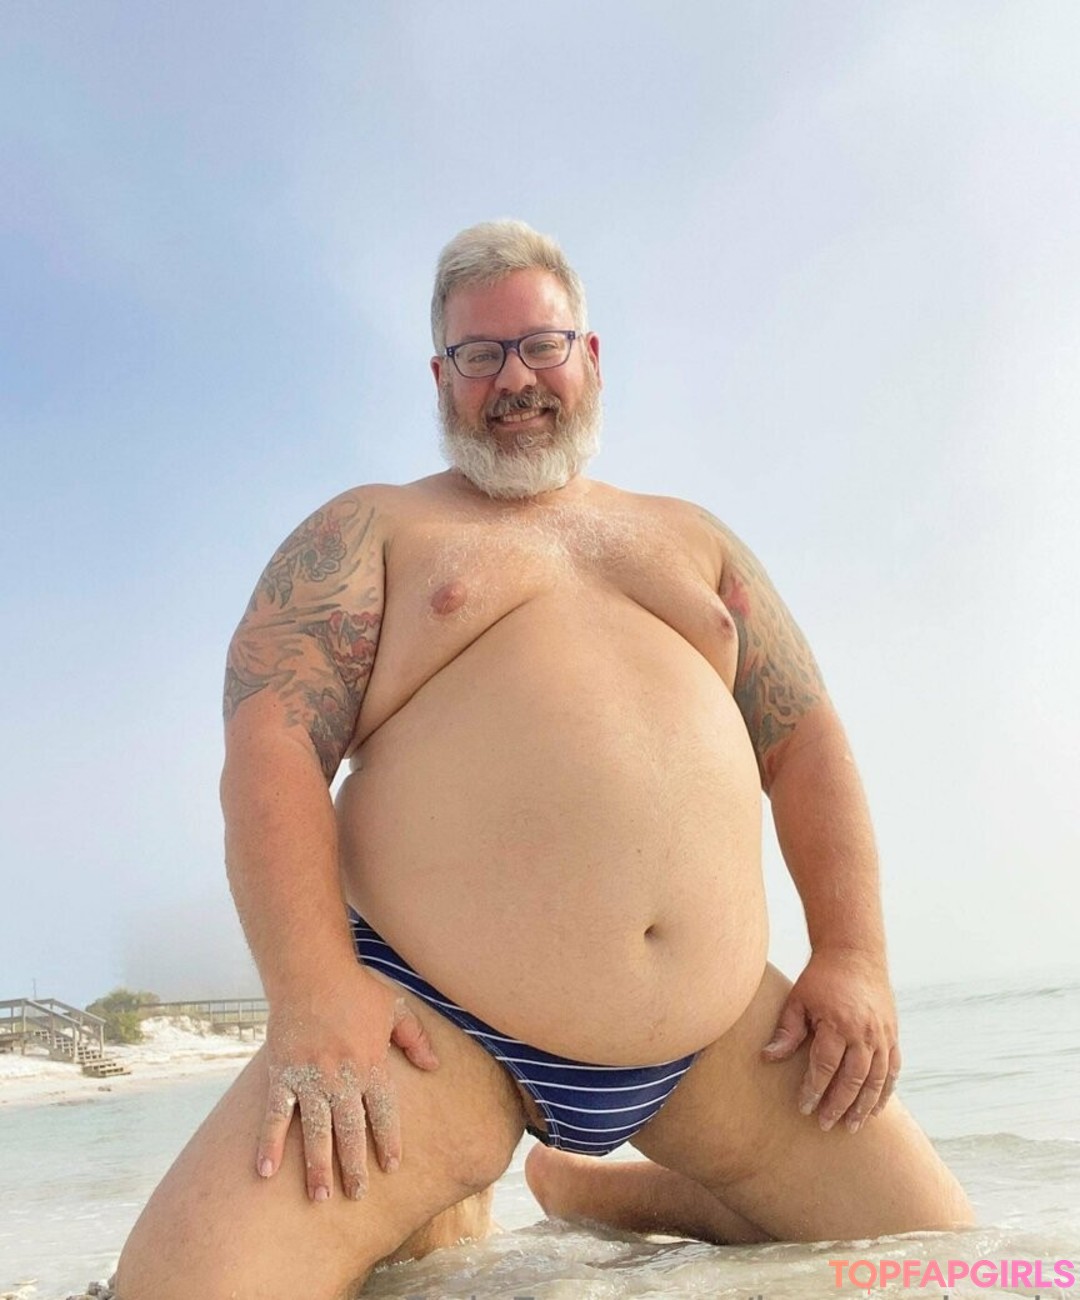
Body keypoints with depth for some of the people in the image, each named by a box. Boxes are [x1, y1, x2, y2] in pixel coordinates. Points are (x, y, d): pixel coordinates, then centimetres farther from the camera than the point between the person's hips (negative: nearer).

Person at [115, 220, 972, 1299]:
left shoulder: (688, 536, 19)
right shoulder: (366, 530, 7)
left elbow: (802, 736, 13)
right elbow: (270, 747, -7)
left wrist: (851, 956, 2)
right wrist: (311, 990, -21)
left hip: (718, 1037, 4)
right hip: (435, 1030, -3)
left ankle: (592, 1189, 24)